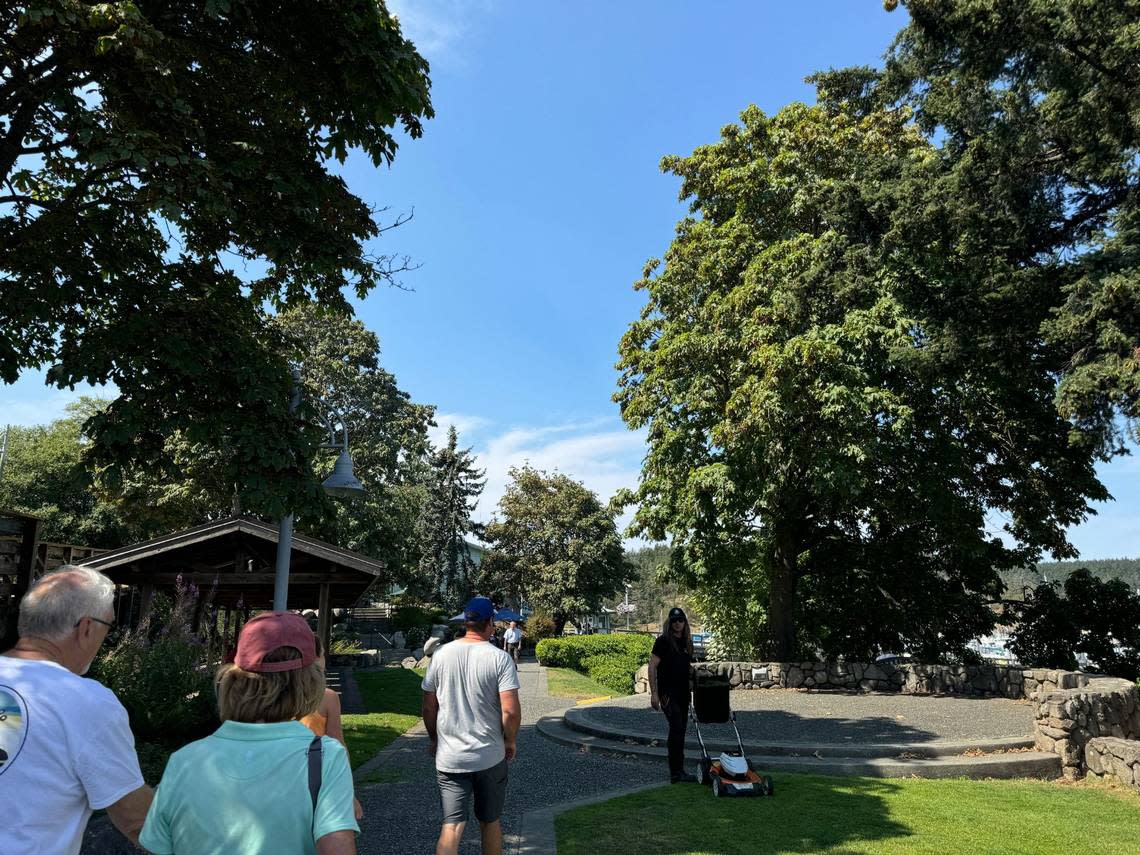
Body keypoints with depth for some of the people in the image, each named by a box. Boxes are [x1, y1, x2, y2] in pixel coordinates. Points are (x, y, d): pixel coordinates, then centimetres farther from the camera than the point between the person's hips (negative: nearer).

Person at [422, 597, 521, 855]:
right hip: (490, 757, -1)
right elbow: (511, 711, -18)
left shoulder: (441, 655, -4)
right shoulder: (499, 658, -12)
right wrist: (510, 741, 0)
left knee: (451, 825, 4)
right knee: (490, 822, 17)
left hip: (449, 757, 2)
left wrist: (434, 739, 19)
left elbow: (428, 707, 3)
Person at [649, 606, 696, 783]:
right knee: (677, 729, -12)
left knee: (680, 730, 12)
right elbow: (652, 667, -12)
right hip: (668, 693, -7)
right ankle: (676, 773, -8)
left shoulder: (687, 642, 12)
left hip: (683, 693, 7)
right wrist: (654, 693, -17)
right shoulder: (663, 641, -9)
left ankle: (678, 770, 22)